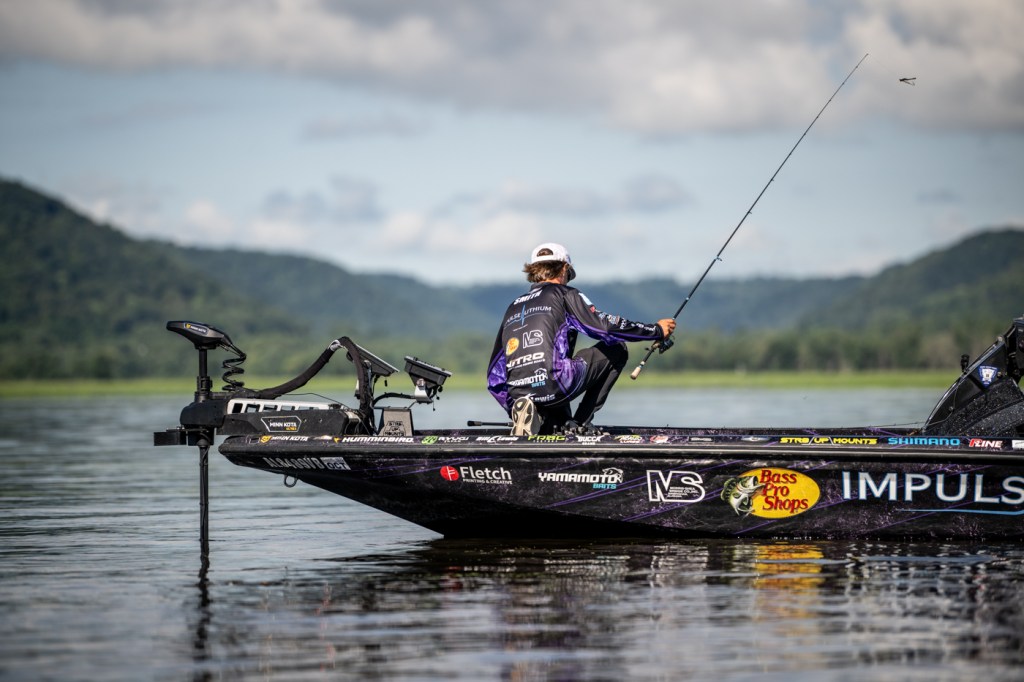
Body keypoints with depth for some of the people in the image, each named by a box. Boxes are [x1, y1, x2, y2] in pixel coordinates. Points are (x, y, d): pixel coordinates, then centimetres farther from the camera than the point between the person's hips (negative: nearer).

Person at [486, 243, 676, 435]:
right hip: (553, 386, -6)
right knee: (616, 349, 12)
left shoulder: (514, 307, 25)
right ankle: (581, 423, 5)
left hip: (517, 395, 6)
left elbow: (495, 375, 25)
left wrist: (512, 408, 34)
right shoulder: (563, 293, 9)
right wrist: (656, 330, 7)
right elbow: (604, 326, -3)